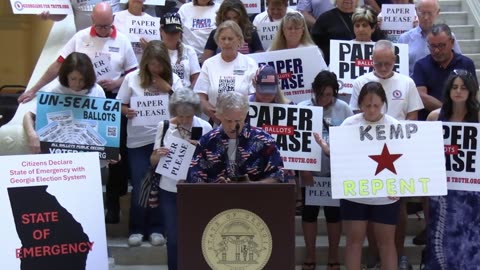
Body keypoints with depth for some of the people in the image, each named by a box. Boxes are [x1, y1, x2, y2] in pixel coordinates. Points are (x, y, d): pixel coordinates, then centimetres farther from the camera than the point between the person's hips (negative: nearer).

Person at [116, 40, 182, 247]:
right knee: (139, 186, 1)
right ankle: (136, 229, 15)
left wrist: (167, 89, -12)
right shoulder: (132, 78, 0)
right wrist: (127, 112, -19)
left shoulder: (173, 79, 3)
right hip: (138, 140, -1)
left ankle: (156, 228, 16)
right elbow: (119, 105, 3)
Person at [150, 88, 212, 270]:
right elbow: (153, 162, 5)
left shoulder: (204, 127, -4)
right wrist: (158, 155, -17)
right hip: (170, 191, 1)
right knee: (173, 239, 3)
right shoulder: (164, 126, -1)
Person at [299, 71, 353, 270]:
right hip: (310, 171, 0)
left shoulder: (343, 109, -2)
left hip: (335, 171, 0)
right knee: (309, 212, 9)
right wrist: (303, 168, -7)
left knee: (333, 212, 8)